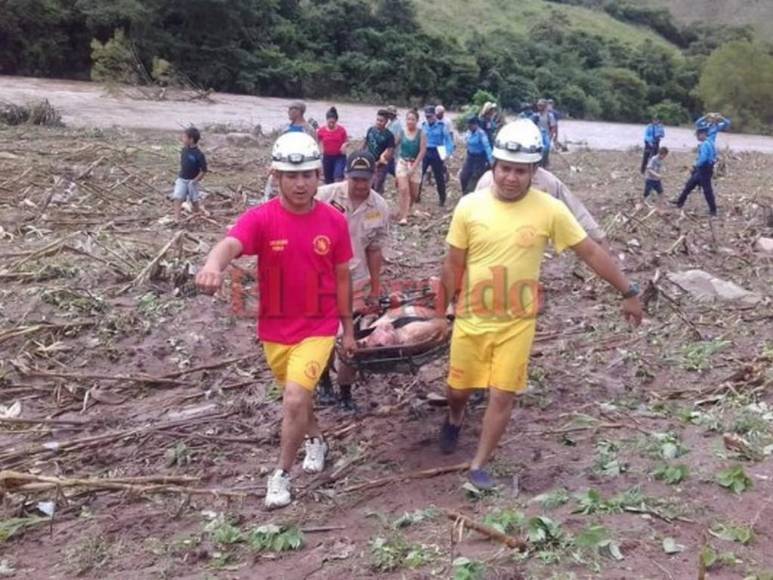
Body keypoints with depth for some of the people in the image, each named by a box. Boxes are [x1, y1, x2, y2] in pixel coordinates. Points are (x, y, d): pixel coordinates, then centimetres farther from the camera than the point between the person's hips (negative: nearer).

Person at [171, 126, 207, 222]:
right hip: (181, 179, 4)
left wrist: (195, 180, -17)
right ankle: (176, 219, -12)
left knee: (194, 200, 13)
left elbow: (203, 171, -16)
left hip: (192, 181, -4)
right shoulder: (184, 150, -1)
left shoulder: (199, 155, -20)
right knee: (178, 198, -9)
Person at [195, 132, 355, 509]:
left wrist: (348, 328, 8)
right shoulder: (261, 218, -15)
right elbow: (231, 244, -36)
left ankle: (281, 475, 8)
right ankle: (315, 440, 53)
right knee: (297, 396, 21)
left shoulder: (334, 221, -8)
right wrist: (214, 265, -60)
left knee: (295, 400, -15)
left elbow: (341, 276, 3)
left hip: (319, 327, -1)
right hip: (275, 329, 2)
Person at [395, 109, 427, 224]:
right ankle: (403, 216, -12)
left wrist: (414, 166, -15)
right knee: (404, 190, -15)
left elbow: (422, 151, -9)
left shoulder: (421, 134, -5)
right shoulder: (401, 132, -2)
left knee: (413, 193, 8)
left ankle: (404, 212, 31)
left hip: (416, 164, 1)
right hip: (402, 163, -1)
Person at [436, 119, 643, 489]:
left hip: (516, 324, -1)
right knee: (458, 388, 14)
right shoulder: (469, 206, -10)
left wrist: (628, 293, -1)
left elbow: (591, 253, -4)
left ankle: (478, 466, 22)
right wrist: (440, 312, 3)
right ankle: (455, 419, 50)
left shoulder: (549, 210, -12)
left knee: (502, 396, 3)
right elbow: (453, 265, -1)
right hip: (470, 319, 1)